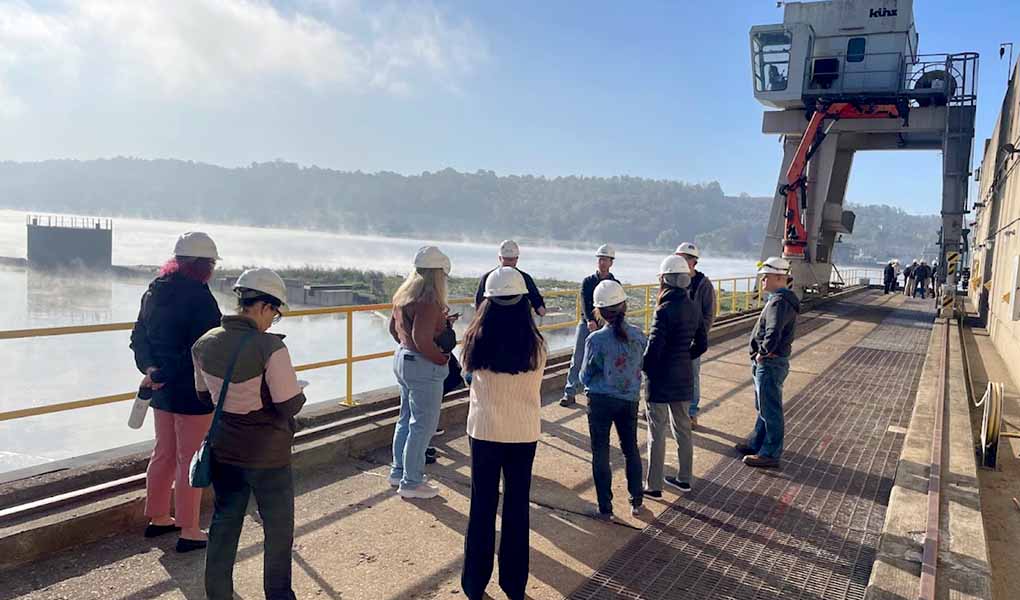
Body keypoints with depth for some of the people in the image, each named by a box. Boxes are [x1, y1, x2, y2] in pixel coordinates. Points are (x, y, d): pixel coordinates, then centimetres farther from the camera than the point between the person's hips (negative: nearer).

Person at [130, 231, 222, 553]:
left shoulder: (154, 291, 8)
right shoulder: (199, 296, -19)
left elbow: (139, 337, 9)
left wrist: (150, 369, -5)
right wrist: (162, 376, -13)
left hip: (162, 390, 8)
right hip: (193, 392, -8)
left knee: (163, 453, 20)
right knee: (189, 460, 2)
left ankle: (158, 518, 34)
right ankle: (189, 532, 12)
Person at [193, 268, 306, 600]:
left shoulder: (205, 343, -4)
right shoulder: (270, 347, -25)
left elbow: (205, 394, 11)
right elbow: (291, 405, -20)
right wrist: (297, 391, 0)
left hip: (223, 450, 6)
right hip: (266, 455, -6)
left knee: (224, 524, 19)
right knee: (279, 529, 14)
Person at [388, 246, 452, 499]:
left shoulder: (404, 294, 8)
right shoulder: (428, 301, -21)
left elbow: (394, 327, 17)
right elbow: (421, 337, -29)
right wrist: (441, 359, -16)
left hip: (403, 358, 10)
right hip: (423, 366, -10)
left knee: (407, 419, 21)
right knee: (423, 425, 1)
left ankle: (398, 472, 32)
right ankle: (411, 483, 11)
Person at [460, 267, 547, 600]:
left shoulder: (476, 341, -13)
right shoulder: (535, 345, -12)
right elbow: (535, 390, 2)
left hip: (484, 430, 0)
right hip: (524, 432, 0)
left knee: (482, 505, 13)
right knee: (517, 506, 14)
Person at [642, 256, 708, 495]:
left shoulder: (665, 310, -21)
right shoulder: (694, 308, 3)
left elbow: (653, 349, -22)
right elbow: (701, 344, 10)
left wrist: (642, 368, -4)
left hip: (661, 380, -7)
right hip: (684, 378, 7)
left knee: (657, 434, 3)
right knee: (683, 429, 19)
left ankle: (653, 485, 11)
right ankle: (684, 478, 31)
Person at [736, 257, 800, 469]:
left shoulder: (779, 302, -23)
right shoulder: (778, 299, 11)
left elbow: (773, 335, -37)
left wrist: (762, 353, -21)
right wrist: (761, 355, 12)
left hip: (770, 364, -11)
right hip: (766, 363, 11)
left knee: (770, 410, 1)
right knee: (763, 407, 22)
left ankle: (770, 454, 11)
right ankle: (757, 443, 36)